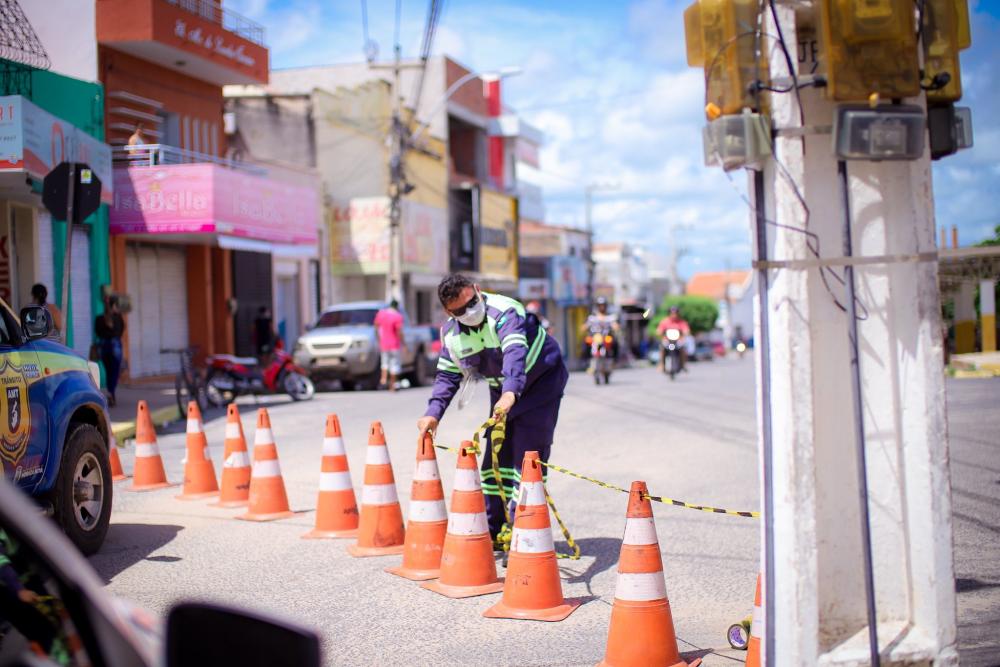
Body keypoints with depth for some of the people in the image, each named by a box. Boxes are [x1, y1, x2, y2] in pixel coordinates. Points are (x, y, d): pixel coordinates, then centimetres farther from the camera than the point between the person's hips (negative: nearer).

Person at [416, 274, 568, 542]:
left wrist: (510, 392, -65)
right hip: (503, 390, 7)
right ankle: (490, 530, 18)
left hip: (541, 382, -7)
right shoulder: (451, 333, -7)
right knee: (496, 455, 7)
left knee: (527, 456, -14)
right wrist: (433, 412, -15)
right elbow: (447, 375, 1)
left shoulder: (504, 312, -31)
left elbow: (516, 352, -48)